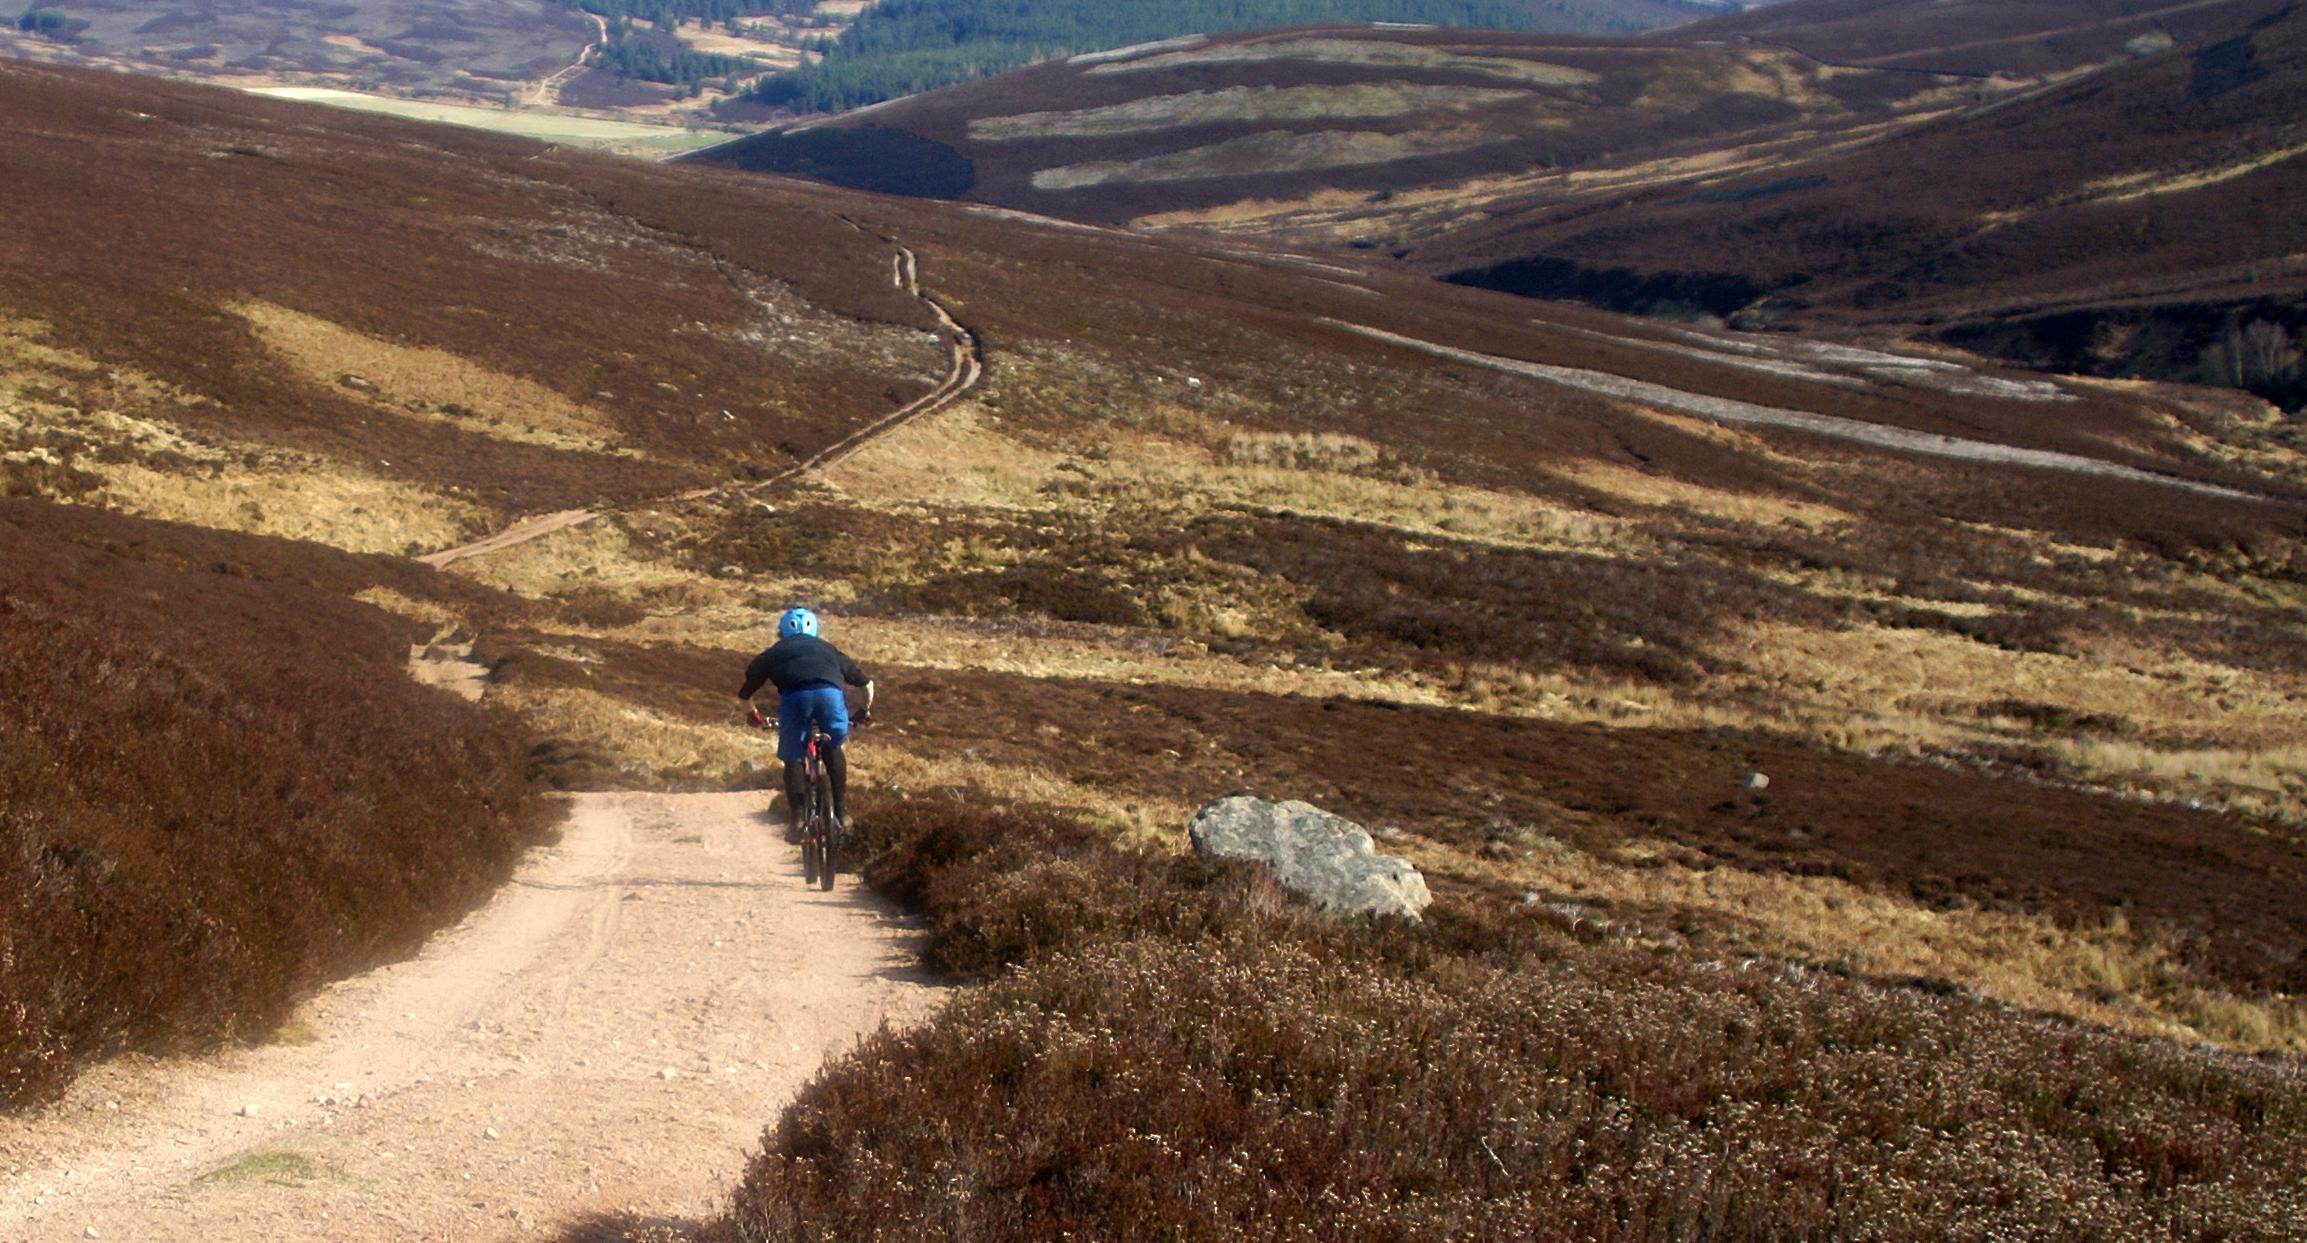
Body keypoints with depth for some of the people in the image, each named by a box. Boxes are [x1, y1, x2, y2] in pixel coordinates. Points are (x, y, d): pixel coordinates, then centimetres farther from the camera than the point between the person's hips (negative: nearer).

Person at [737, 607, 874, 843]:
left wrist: (754, 716, 55)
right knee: (833, 750, 27)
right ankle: (841, 812, 25)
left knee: (793, 759, 17)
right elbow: (867, 683, 40)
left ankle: (797, 819, 9)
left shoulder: (774, 652, 33)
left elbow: (746, 694, 35)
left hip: (794, 697, -1)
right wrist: (866, 711, 57)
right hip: (830, 693, 1)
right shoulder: (826, 649, 37)